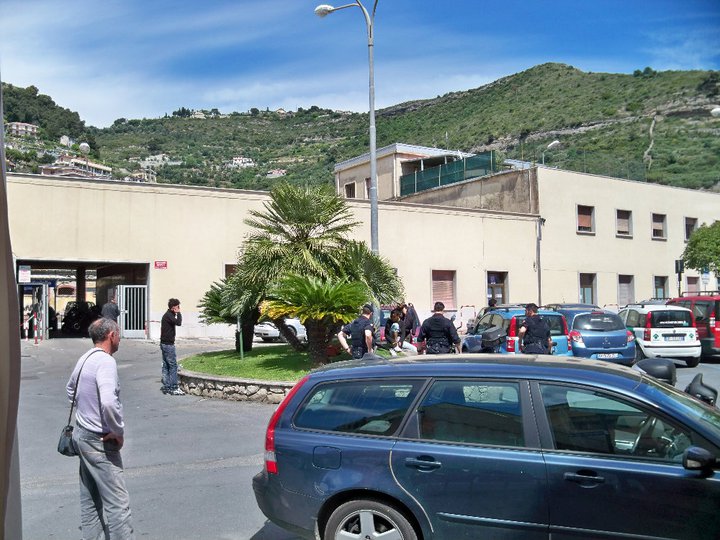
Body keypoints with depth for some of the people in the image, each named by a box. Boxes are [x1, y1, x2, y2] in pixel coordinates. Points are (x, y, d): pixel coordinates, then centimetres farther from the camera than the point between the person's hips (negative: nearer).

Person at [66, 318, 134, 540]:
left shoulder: (85, 358, 7)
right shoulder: (106, 361, -21)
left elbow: (71, 388, 26)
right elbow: (108, 402, -36)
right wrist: (119, 432, -22)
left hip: (82, 434, 10)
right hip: (99, 441, -10)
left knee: (90, 498, 17)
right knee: (117, 502, -5)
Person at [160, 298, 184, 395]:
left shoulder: (168, 315, 16)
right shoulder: (168, 315, -15)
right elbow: (178, 323, -28)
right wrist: (178, 313, -17)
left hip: (165, 344, 10)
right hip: (168, 344, -10)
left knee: (166, 366, 10)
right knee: (173, 366, -7)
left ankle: (166, 387, 13)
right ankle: (173, 388, -6)